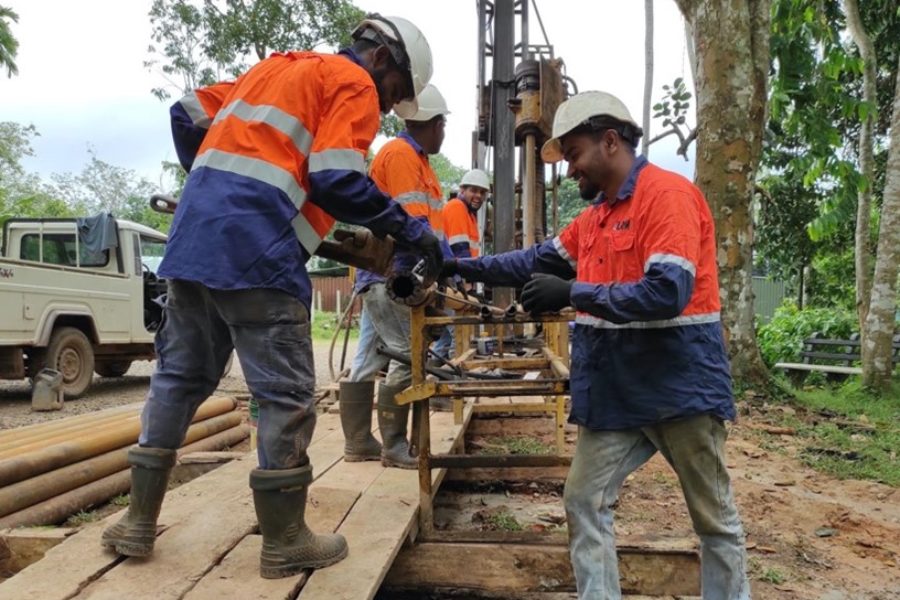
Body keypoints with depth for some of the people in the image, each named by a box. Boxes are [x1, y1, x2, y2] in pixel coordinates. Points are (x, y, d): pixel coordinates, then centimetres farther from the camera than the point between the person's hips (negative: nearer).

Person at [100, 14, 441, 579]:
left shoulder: (279, 65, 26)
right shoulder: (354, 84, 2)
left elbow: (189, 115, 24)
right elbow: (336, 181, -12)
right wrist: (411, 230, -4)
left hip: (191, 237, 9)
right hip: (257, 251, -8)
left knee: (179, 376, 15)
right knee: (287, 394, 1)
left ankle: (140, 522, 25)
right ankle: (285, 542, 11)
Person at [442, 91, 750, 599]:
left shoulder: (668, 194, -15)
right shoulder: (594, 216, 11)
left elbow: (666, 293, -25)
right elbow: (538, 262, 13)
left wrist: (572, 294, -23)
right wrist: (461, 266, 6)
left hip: (682, 386, -7)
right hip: (614, 391, 8)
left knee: (715, 518, 11)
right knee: (585, 503, 8)